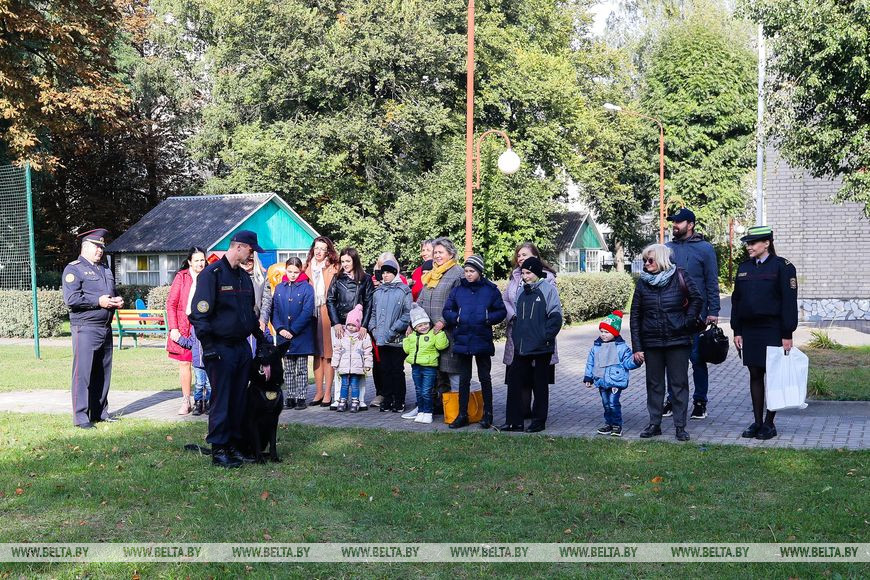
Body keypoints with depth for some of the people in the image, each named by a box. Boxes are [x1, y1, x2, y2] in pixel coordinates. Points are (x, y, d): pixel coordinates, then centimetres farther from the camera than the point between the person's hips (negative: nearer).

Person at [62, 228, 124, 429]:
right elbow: (71, 299, -15)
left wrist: (117, 300, 8)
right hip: (86, 328, -8)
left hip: (106, 328, 8)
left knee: (103, 372, 12)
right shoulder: (74, 269, -4)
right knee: (83, 373, -7)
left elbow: (113, 291, 32)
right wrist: (98, 301, -18)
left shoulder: (105, 269, 20)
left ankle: (100, 412, 21)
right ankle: (81, 417, -4)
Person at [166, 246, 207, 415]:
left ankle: (204, 400, 6)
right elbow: (171, 304, 1)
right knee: (184, 362, 3)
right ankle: (186, 402, 12)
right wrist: (173, 328, -6)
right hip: (183, 327, 0)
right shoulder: (181, 277, 2)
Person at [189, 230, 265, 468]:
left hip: (242, 347, 8)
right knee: (221, 400, -3)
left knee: (239, 400, 10)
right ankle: (218, 450, 5)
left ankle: (234, 445, 19)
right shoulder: (211, 274, -10)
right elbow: (200, 313, -14)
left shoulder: (244, 277, 15)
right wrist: (209, 347, -17)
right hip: (221, 349, -7)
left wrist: (261, 338, 18)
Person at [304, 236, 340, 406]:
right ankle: (319, 392, 13)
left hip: (327, 314, -4)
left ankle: (328, 393, 1)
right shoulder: (308, 268, 13)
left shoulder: (333, 268, 0)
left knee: (327, 354, -3)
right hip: (312, 314, 4)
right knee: (317, 354, 8)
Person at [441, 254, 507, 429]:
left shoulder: (490, 290, -1)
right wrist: (456, 318, -9)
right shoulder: (458, 290, 5)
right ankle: (462, 415, 14)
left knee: (485, 378, 6)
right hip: (462, 340, 2)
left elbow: (501, 311, 2)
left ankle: (487, 414, 15)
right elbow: (447, 311, 10)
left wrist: (487, 319, -14)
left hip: (482, 341, -2)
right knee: (464, 378, 8)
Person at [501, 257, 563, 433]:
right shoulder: (521, 292, 13)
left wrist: (546, 338, -14)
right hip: (520, 348, 6)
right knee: (514, 383, 3)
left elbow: (555, 317, -10)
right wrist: (516, 337, 11)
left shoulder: (548, 289, -6)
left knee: (540, 385, 4)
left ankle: (539, 420, 13)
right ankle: (514, 420, 9)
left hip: (541, 349, -6)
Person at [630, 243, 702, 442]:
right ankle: (654, 424, 19)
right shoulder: (642, 283, 3)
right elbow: (635, 316, 3)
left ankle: (680, 426, 10)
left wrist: (687, 322, -6)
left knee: (679, 384, 3)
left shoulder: (679, 277, -4)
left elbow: (696, 299, 4)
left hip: (678, 341, -2)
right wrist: (637, 347, -1)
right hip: (651, 343, 2)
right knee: (654, 384, 10)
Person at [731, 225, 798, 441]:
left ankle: (769, 423, 9)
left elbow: (789, 302, -9)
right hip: (749, 330, 5)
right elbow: (736, 300, 13)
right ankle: (757, 422, 16)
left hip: (773, 331, -5)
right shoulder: (744, 267, 10)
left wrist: (787, 335, -13)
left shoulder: (782, 267, -7)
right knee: (755, 375, 8)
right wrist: (737, 331, 7)